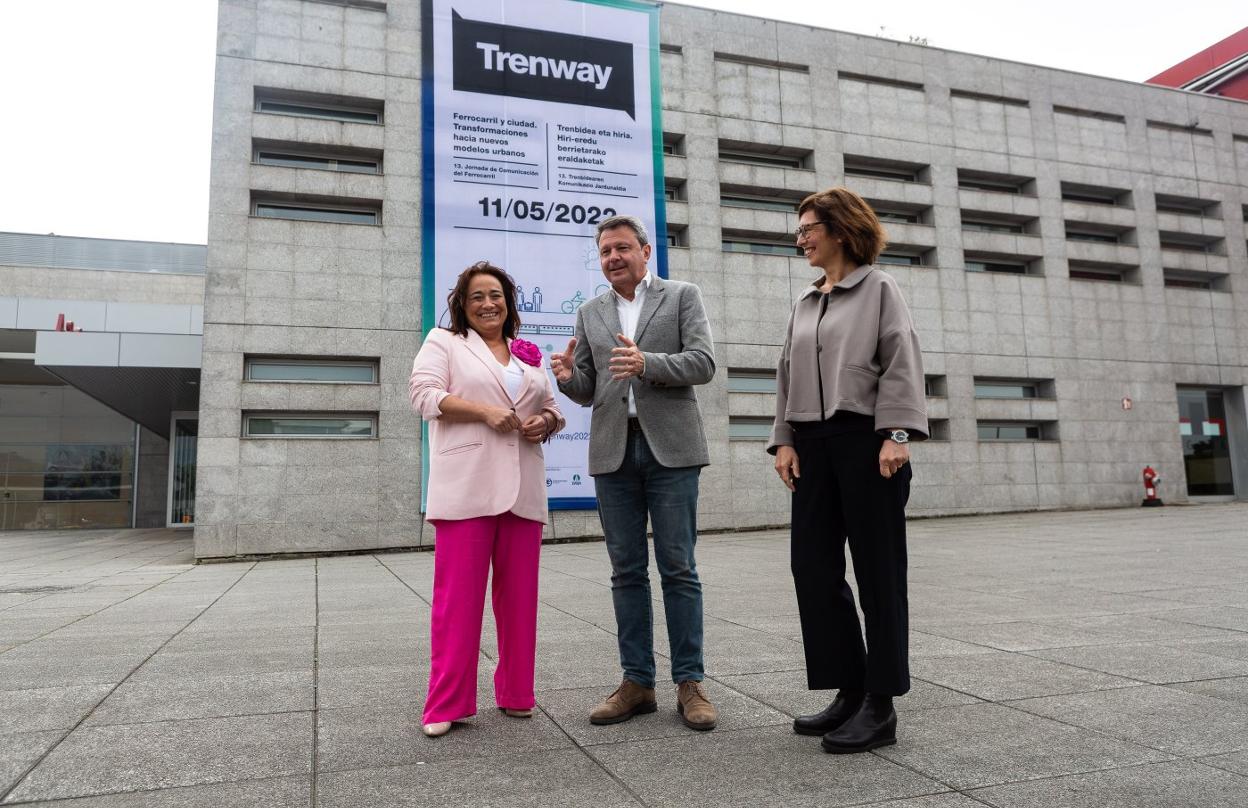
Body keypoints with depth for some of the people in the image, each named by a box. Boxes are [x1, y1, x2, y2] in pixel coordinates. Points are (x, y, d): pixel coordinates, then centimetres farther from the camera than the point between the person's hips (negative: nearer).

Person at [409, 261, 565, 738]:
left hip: (522, 489, 5)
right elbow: (425, 394, -5)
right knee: (458, 593, -4)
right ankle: (447, 703, 5)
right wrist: (484, 411, -15)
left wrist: (545, 422, 0)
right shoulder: (444, 343, 9)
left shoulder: (529, 355, 22)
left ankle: (515, 693, 18)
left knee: (519, 593, 7)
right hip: (466, 487, -4)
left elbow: (552, 408, 24)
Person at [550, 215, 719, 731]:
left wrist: (647, 363, -21)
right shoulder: (589, 313, 16)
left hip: (669, 448, -3)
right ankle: (637, 682, 15)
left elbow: (703, 363, -5)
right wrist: (568, 377, -9)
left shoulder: (682, 297, 7)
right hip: (613, 452, 3)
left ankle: (689, 683, 9)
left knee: (678, 568, -1)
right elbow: (588, 391, 15)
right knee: (627, 571, 6)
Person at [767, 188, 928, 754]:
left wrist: (896, 435, -17)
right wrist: (784, 440, 6)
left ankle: (880, 705, 8)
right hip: (814, 444, 6)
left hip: (867, 440, -6)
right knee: (813, 565, 3)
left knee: (877, 571, 0)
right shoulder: (804, 303, 19)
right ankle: (850, 689, 17)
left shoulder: (877, 287, 3)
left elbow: (900, 363, -6)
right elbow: (787, 375, 16)